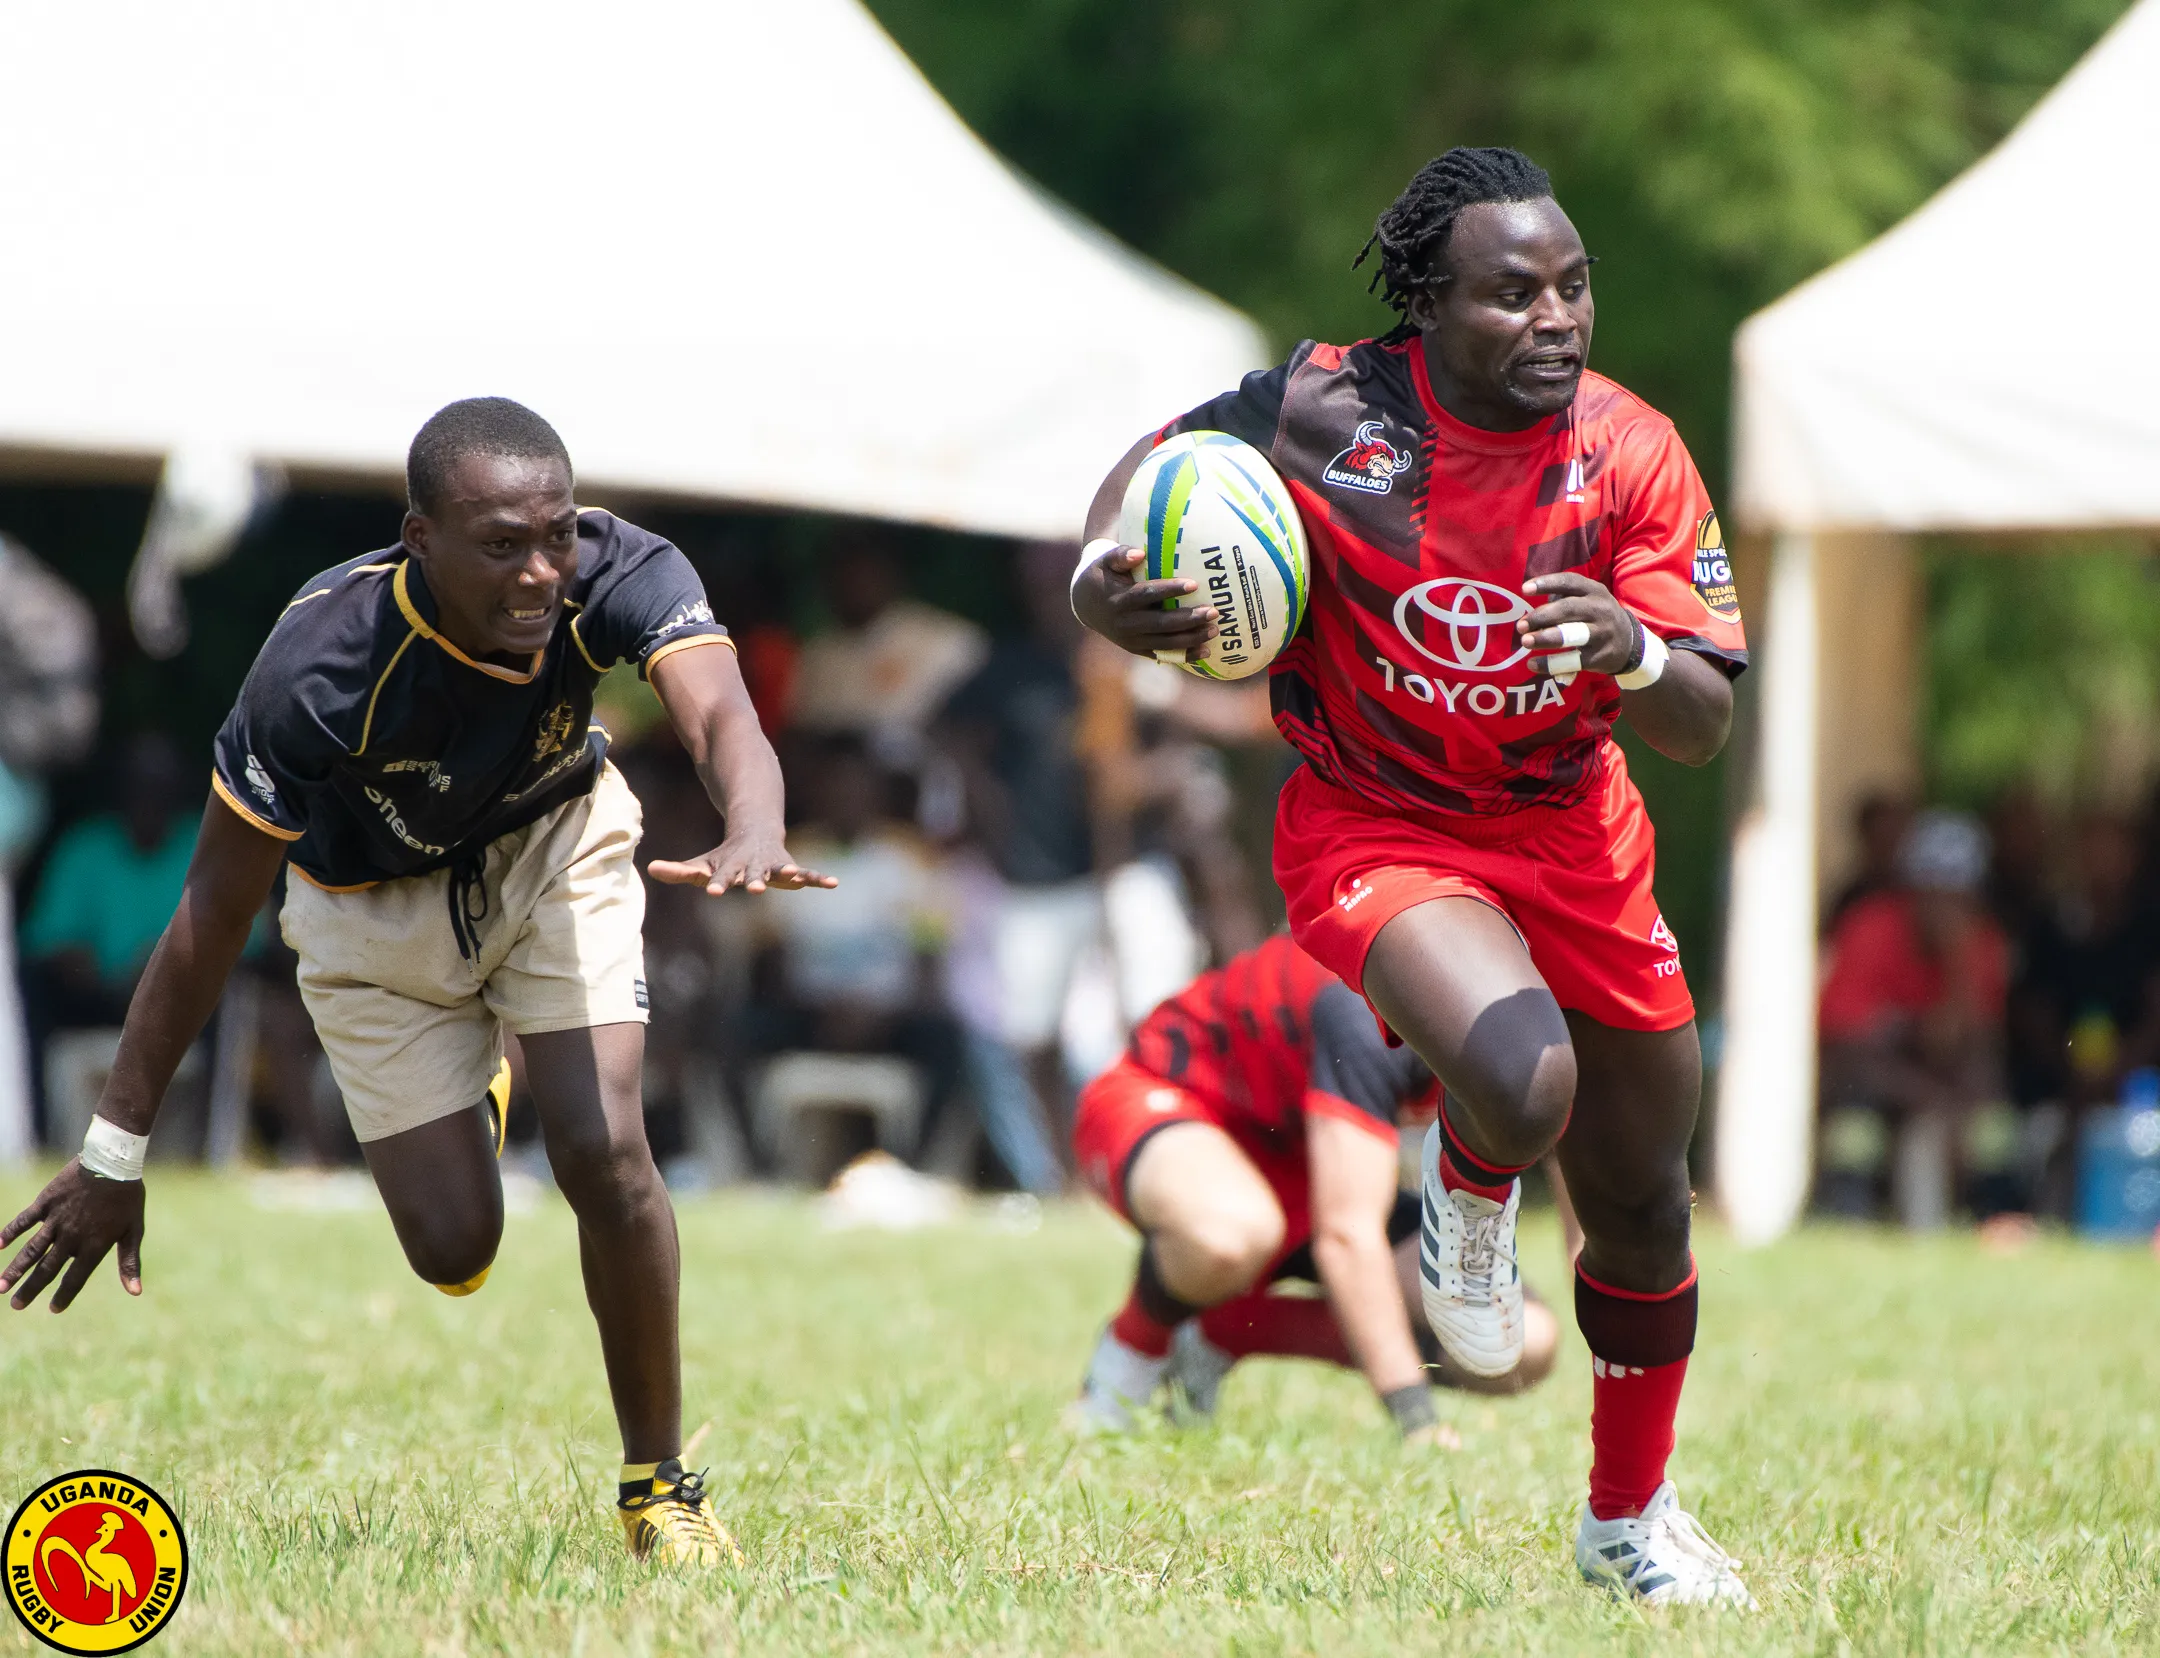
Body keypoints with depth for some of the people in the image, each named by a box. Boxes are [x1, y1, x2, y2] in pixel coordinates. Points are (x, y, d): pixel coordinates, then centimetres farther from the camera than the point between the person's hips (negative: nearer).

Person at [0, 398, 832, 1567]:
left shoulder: (619, 575, -32)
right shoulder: (321, 667, -37)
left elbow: (719, 716, -51)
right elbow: (213, 916, -29)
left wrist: (752, 839, -75)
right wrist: (114, 1154, -27)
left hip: (553, 853, 1)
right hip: (376, 909, -1)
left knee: (604, 1157, -15)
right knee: (455, 1251, -1)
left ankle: (659, 1484, 6)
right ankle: (462, 1099, 37)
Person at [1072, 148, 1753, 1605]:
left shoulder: (1633, 452, -15)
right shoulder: (1331, 411, -20)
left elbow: (1705, 727, -17)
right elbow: (1163, 457, -1)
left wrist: (1632, 652, -40)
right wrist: (1101, 579, -22)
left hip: (1571, 831, 4)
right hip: (1374, 832, -4)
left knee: (1644, 1200, 14)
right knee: (1524, 1088, -33)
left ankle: (1632, 1516, 39)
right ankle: (1470, 1187, 7)